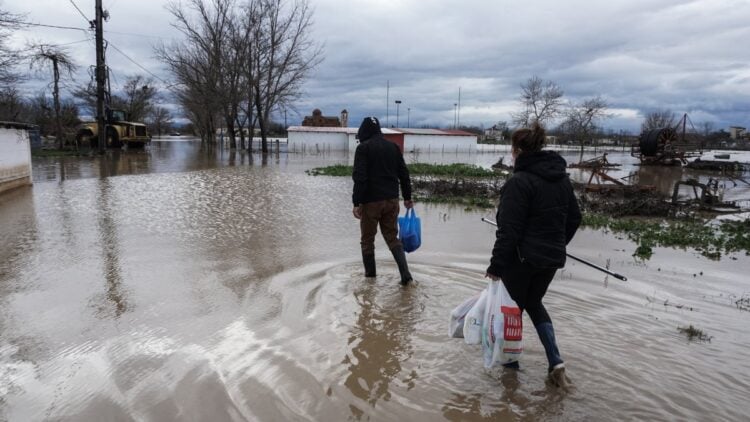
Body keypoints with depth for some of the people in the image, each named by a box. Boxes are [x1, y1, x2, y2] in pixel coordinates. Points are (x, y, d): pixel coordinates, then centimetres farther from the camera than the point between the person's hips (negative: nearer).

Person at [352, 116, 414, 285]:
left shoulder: (363, 148, -7)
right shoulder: (393, 146, 10)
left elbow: (360, 177, -16)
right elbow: (404, 174, 13)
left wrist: (356, 203, -14)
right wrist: (407, 197, 20)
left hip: (371, 201, -5)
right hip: (392, 200, 5)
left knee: (367, 239, 10)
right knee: (392, 237, 12)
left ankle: (370, 273, 18)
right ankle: (405, 273, -2)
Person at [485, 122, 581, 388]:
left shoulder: (520, 182, -19)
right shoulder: (561, 177, 6)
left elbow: (509, 230, -21)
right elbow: (574, 218, 14)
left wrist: (496, 264, -14)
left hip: (521, 258, -7)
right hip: (552, 258, 7)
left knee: (513, 307, 13)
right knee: (534, 303, 24)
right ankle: (556, 363, 15)